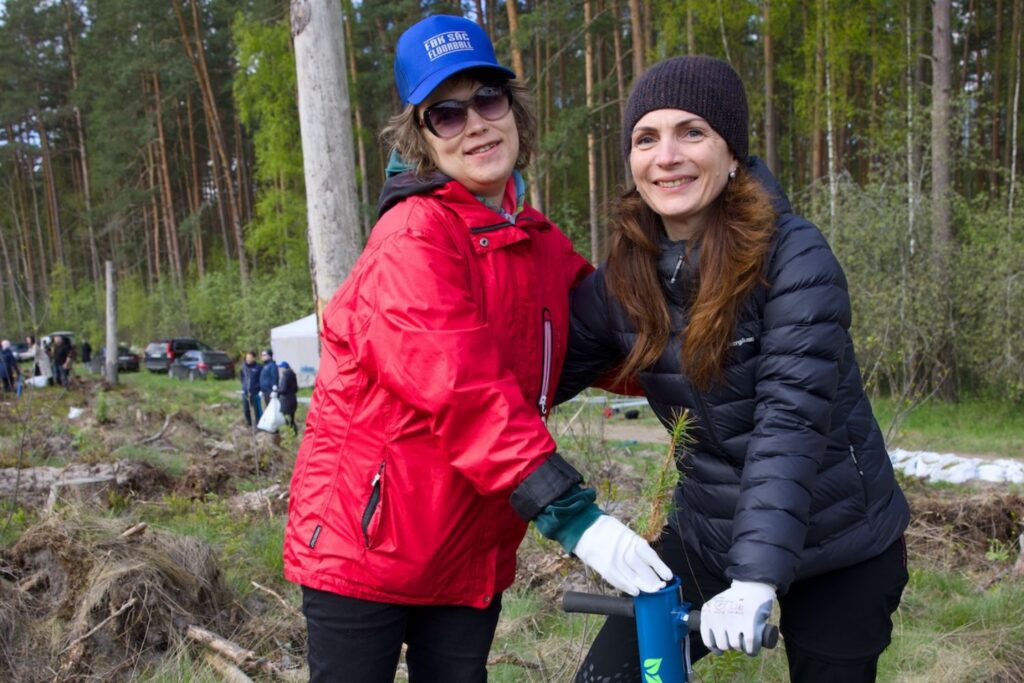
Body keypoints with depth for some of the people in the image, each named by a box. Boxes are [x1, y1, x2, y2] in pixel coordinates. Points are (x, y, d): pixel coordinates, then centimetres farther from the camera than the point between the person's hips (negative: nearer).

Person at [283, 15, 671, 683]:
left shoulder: (543, 245, 6)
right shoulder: (414, 237, -18)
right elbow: (465, 393, -27)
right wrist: (574, 516, -31)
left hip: (471, 552, 6)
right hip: (366, 539, -6)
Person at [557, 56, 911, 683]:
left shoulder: (795, 256, -20)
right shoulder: (625, 275, -5)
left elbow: (791, 423, -27)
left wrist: (756, 577, -35)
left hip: (840, 550, -4)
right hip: (706, 537, 4)